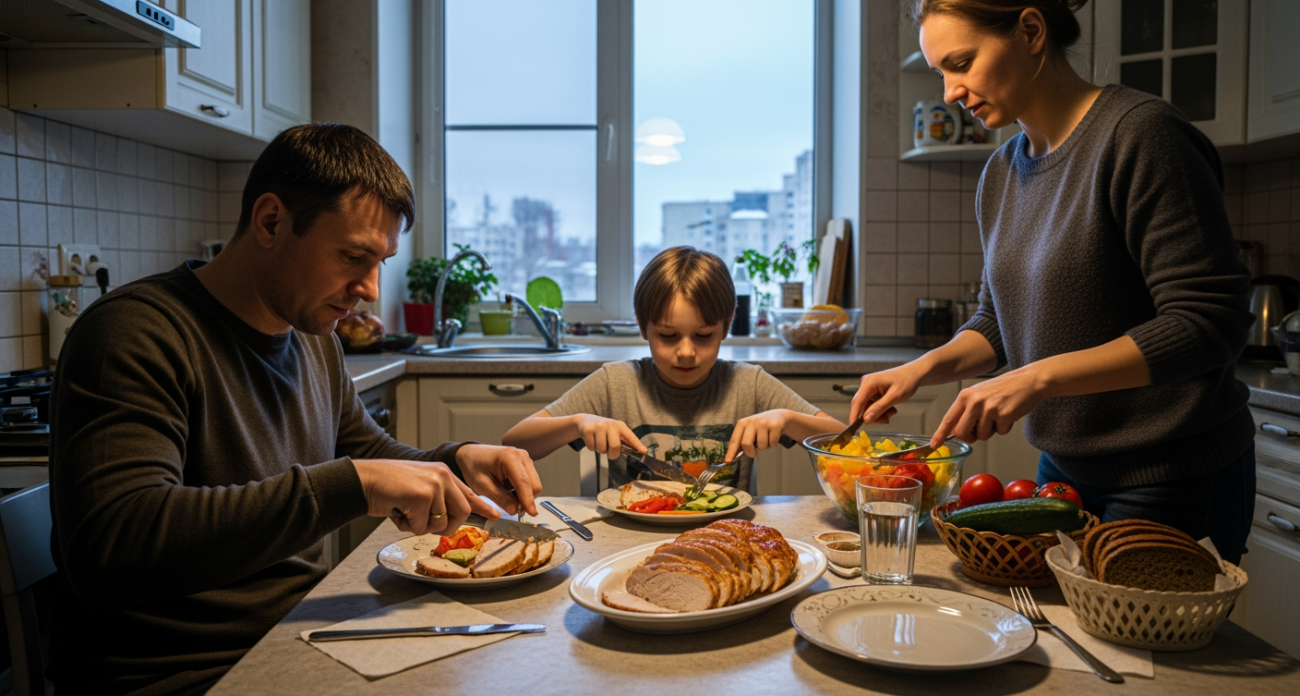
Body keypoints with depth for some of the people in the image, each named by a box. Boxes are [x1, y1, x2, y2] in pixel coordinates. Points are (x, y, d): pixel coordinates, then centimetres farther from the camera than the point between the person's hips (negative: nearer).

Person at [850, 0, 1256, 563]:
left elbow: (1209, 322, -20)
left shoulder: (1140, 133, -17)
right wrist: (923, 369, -5)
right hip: (1065, 469, 7)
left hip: (1173, 481, -6)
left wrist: (1038, 379, -27)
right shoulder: (1001, 173, 6)